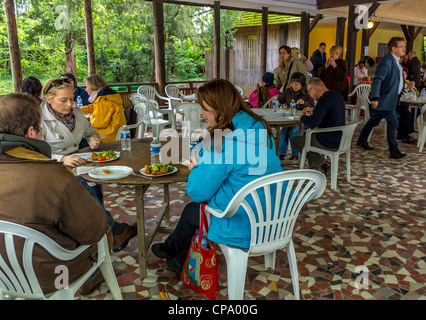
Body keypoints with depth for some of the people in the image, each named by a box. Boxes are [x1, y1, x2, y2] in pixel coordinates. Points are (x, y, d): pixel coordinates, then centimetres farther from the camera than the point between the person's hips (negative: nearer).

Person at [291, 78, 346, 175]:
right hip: (340, 139, 9)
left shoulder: (324, 99, -23)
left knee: (295, 140, 3)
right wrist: (314, 111, 18)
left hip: (330, 143, -9)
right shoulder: (337, 95, 7)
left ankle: (322, 164, 6)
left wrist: (302, 116, -9)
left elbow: (312, 123, -29)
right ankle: (314, 167, 24)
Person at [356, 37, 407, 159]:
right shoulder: (386, 61, -19)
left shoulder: (396, 61, 12)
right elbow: (377, 79, -27)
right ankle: (394, 151, 1)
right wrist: (375, 98, -34)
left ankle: (362, 141, 31)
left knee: (374, 120, 18)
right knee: (393, 123, -7)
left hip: (391, 98, 10)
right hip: (384, 99, -10)